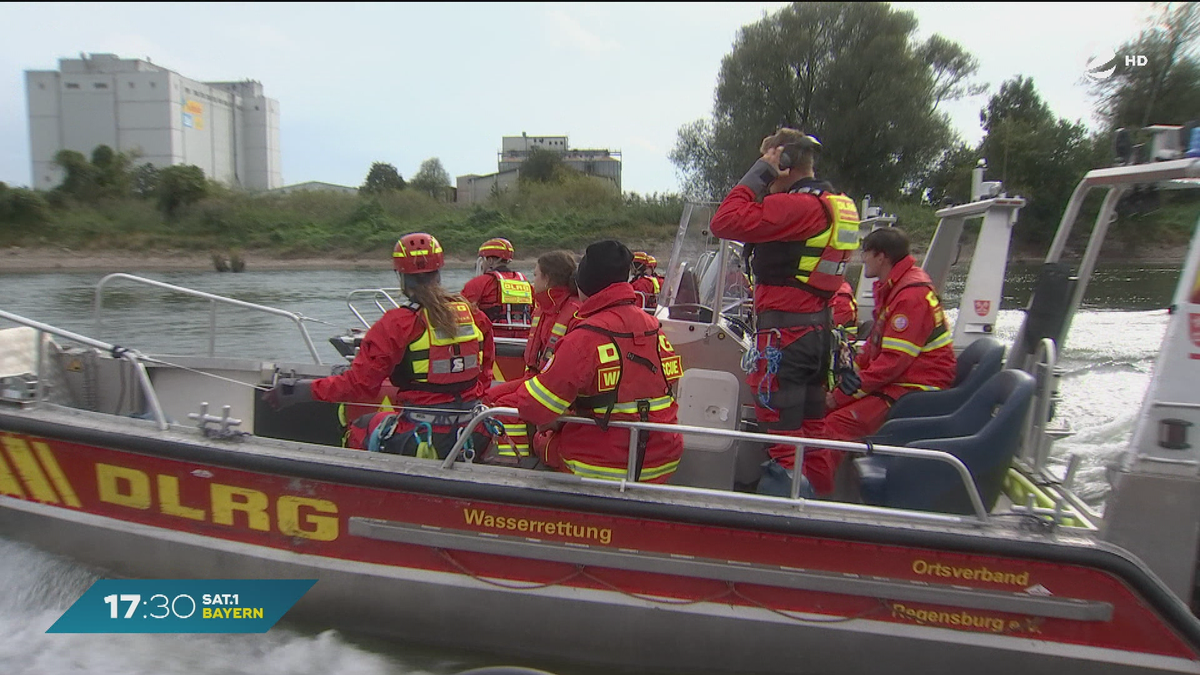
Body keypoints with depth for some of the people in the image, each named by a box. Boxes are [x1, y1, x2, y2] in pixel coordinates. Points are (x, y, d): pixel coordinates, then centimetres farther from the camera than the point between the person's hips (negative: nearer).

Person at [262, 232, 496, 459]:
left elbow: (360, 384, -13)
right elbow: (485, 375, 9)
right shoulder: (474, 315, 2)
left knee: (359, 428, 23)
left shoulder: (396, 323, -12)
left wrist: (302, 390, -3)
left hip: (419, 439, -5)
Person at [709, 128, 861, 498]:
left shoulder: (795, 205, -17)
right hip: (818, 325, 10)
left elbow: (725, 222, -23)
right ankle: (819, 485, 29)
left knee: (780, 415, -3)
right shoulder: (835, 205, 13)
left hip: (784, 328, -10)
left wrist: (756, 174, -14)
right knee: (811, 413, 18)